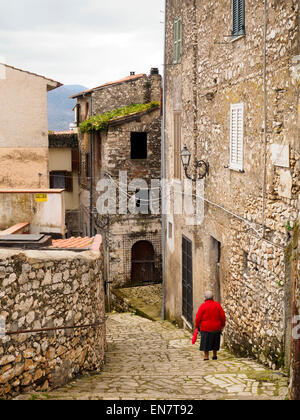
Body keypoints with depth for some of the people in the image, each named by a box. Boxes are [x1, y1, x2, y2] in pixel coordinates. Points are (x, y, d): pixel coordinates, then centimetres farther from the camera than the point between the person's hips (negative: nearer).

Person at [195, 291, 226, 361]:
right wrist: (222, 325, 12)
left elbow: (198, 317, -8)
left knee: (205, 342, 6)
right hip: (216, 328, 3)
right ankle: (215, 355, 22)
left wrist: (197, 326, 4)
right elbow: (223, 316, 0)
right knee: (215, 341, 17)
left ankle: (206, 356, 6)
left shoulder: (203, 306, -11)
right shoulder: (217, 305, -3)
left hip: (205, 328, -3)